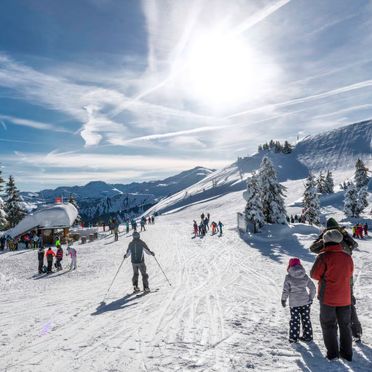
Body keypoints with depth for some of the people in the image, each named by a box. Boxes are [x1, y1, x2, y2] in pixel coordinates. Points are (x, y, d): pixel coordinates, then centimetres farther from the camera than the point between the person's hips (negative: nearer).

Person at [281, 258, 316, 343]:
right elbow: (313, 288, 4)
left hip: (294, 303, -3)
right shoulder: (305, 276, -2)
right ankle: (307, 336, 23)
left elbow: (285, 290, -10)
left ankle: (294, 337, 10)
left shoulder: (288, 277, -13)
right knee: (306, 319, 15)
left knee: (295, 320, 7)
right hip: (305, 302, 3)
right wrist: (311, 298, 17)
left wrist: (283, 299, 4)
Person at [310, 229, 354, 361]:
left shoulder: (324, 256, -17)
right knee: (345, 325, 18)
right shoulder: (347, 257, -1)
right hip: (345, 297, 4)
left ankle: (332, 352, 13)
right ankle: (347, 353, 24)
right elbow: (349, 274, 11)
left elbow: (314, 274, -11)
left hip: (328, 297, -4)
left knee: (329, 325, 10)